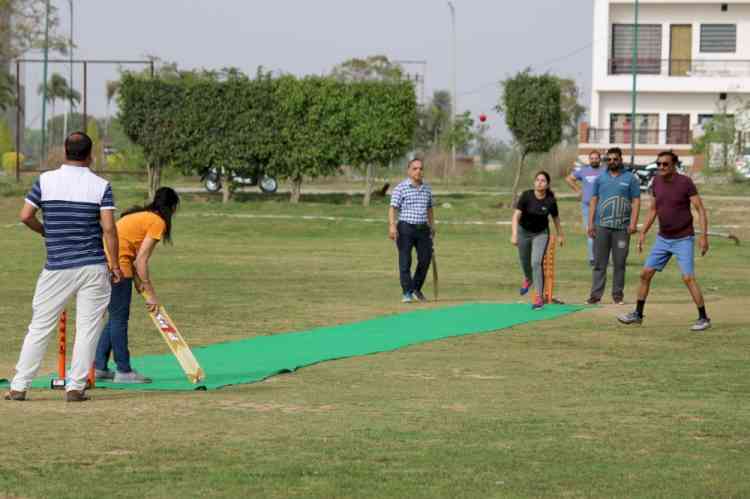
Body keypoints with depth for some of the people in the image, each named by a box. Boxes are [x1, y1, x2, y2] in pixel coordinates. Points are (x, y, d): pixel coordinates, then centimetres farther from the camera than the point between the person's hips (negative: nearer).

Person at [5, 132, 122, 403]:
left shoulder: (46, 180, -1)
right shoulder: (101, 186, -3)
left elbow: (25, 216, -3)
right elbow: (108, 228, -9)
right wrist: (115, 264, -3)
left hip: (57, 268, 1)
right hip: (93, 267, -1)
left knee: (40, 327, 7)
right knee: (88, 328, 6)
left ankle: (19, 386, 6)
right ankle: (75, 387, 3)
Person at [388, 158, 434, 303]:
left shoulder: (427, 189, 11)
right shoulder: (400, 188, -6)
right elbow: (393, 208, -12)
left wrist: (432, 226, 23)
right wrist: (392, 226, -24)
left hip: (423, 229, 5)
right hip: (405, 227, -5)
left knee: (425, 260, 4)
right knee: (405, 261, -6)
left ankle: (416, 289, 22)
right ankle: (407, 293, -4)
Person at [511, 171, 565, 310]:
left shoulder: (550, 201, -18)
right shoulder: (526, 196, -23)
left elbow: (556, 218, 1)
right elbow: (516, 215, -27)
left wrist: (560, 235, 14)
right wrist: (514, 234, -39)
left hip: (541, 233, -1)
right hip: (524, 231, 1)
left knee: (536, 263, -19)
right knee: (525, 261, 20)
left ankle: (539, 297, -15)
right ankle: (528, 279, 56)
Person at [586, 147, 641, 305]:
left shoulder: (630, 179, 6)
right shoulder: (600, 179, 11)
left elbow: (636, 201, 2)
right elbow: (593, 201, 10)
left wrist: (633, 223, -8)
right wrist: (590, 223, 3)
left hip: (622, 227, -1)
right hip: (602, 225, 1)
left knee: (619, 263, 3)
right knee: (599, 262, -1)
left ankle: (618, 294, 10)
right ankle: (596, 294, 0)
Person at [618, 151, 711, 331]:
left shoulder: (685, 182, -15)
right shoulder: (657, 182, 2)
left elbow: (701, 210, -15)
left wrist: (704, 236, -22)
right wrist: (643, 233, 10)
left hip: (683, 240, -6)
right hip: (663, 239, 6)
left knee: (688, 278, -14)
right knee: (645, 274, 4)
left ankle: (703, 319, -4)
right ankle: (638, 314, 17)